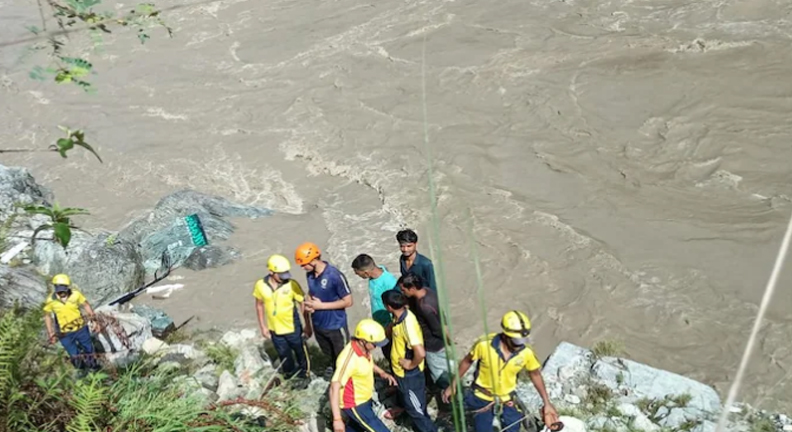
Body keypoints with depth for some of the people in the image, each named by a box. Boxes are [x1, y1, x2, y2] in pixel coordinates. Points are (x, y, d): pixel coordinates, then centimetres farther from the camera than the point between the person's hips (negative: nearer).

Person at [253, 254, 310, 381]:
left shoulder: (292, 284, -21)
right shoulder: (261, 285, -14)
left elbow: (302, 304, -10)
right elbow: (259, 305, 1)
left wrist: (308, 324, -5)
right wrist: (263, 327, 3)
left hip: (293, 328, -2)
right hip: (275, 330, 2)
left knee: (300, 352, 18)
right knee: (284, 356, 21)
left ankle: (303, 376, 43)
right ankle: (290, 376, 46)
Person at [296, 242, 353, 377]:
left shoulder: (335, 275, -27)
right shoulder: (309, 274, -6)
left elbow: (348, 301, -22)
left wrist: (321, 306, -23)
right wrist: (308, 304, -9)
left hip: (336, 326, -7)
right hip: (318, 325, 7)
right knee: (329, 353, 29)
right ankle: (335, 367, 56)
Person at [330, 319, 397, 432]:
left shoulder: (363, 348, -8)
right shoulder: (349, 359, -35)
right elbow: (335, 388, -36)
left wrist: (382, 373, 2)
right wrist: (337, 419, -40)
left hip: (364, 399, 9)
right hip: (354, 404, -9)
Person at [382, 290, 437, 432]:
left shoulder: (407, 324, -34)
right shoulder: (400, 315, -7)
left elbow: (421, 352, -41)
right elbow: (391, 329, 19)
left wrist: (412, 365, -25)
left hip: (409, 374, -9)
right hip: (401, 371, 9)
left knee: (416, 408, 8)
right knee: (410, 402, 29)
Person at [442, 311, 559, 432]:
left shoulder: (526, 353, -24)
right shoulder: (485, 344, -30)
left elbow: (535, 374, -4)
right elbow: (467, 361, -11)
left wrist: (546, 402, 0)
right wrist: (453, 385, -6)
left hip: (507, 399, 2)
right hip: (483, 398, -2)